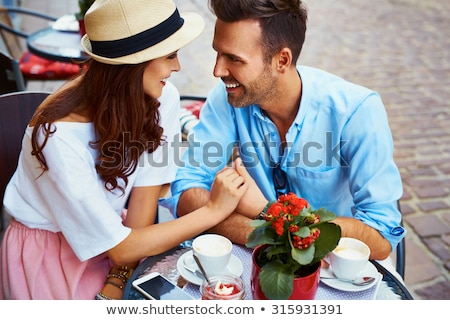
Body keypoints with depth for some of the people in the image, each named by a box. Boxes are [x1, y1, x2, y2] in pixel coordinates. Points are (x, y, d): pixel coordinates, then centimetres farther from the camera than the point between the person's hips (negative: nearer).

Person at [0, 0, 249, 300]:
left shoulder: (163, 99, -16)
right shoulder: (60, 135, -31)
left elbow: (144, 196, -9)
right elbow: (119, 248, -26)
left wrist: (118, 280, -14)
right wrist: (213, 210, -26)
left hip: (113, 232, 5)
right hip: (49, 254, -4)